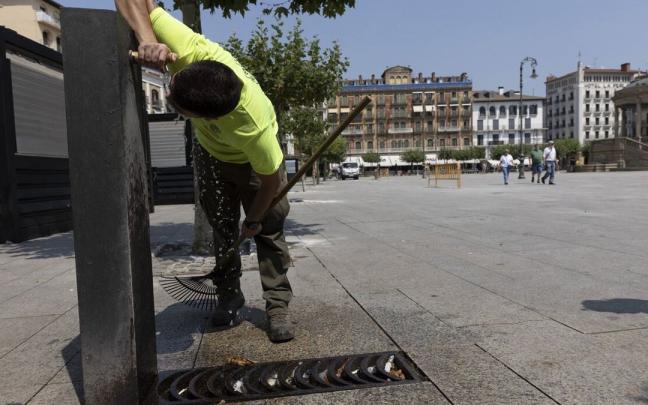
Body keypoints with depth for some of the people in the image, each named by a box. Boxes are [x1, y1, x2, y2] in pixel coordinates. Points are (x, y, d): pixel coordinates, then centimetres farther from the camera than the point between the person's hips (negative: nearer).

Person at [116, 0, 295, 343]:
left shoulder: (253, 127, -47)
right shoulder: (190, 50, -40)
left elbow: (271, 180, -30)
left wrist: (253, 220, -14)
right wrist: (148, 40, -53)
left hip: (252, 158, -4)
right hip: (211, 153, 4)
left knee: (269, 230, -6)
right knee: (223, 228, 8)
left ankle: (278, 307, 5)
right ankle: (229, 296, 23)